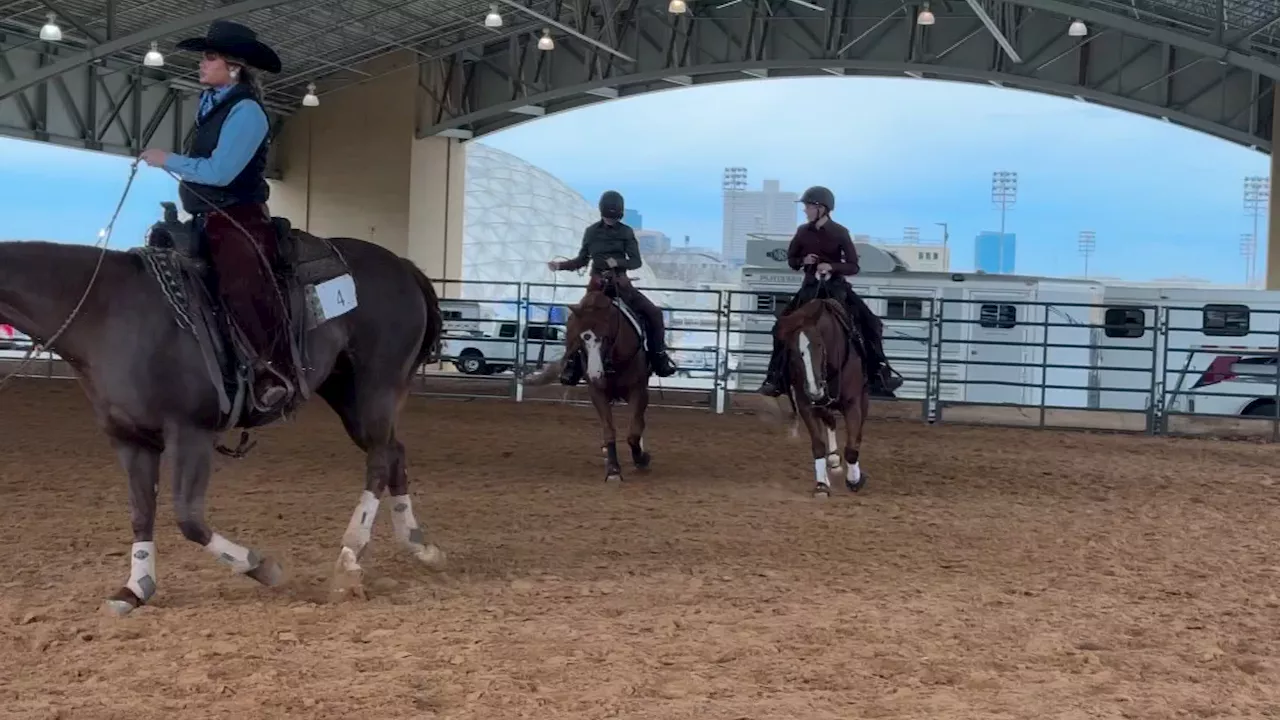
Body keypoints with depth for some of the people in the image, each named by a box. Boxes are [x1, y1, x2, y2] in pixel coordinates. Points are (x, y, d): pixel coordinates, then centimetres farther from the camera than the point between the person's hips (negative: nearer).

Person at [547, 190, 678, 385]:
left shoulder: (626, 232, 1)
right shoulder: (592, 232, 3)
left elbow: (636, 261, -2)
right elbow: (582, 260, 11)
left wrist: (618, 262, -21)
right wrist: (561, 265, -4)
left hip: (621, 284, 0)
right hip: (597, 284, 0)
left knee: (654, 313, -14)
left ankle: (659, 357, -2)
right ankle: (573, 362, -12)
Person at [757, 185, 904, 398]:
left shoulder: (840, 233, -9)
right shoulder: (803, 232, 0)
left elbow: (853, 267, -8)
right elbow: (791, 259, 12)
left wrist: (831, 266, -25)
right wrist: (803, 261, -10)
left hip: (836, 287, -2)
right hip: (810, 287, 2)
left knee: (871, 324, -11)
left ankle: (879, 373, 1)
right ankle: (775, 377, 2)